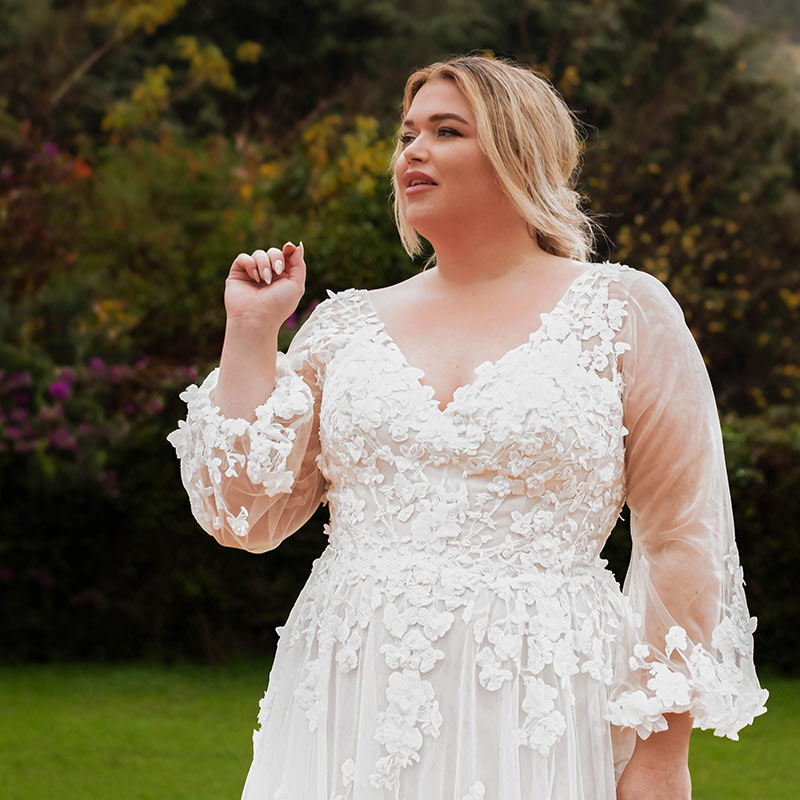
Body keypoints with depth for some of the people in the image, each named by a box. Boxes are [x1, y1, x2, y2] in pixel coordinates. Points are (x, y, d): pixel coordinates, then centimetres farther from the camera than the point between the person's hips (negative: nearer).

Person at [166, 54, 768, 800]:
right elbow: (247, 515, 8)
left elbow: (681, 542, -1)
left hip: (533, 726, -3)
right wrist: (251, 333, 5)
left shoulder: (624, 313, 2)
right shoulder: (348, 325, 12)